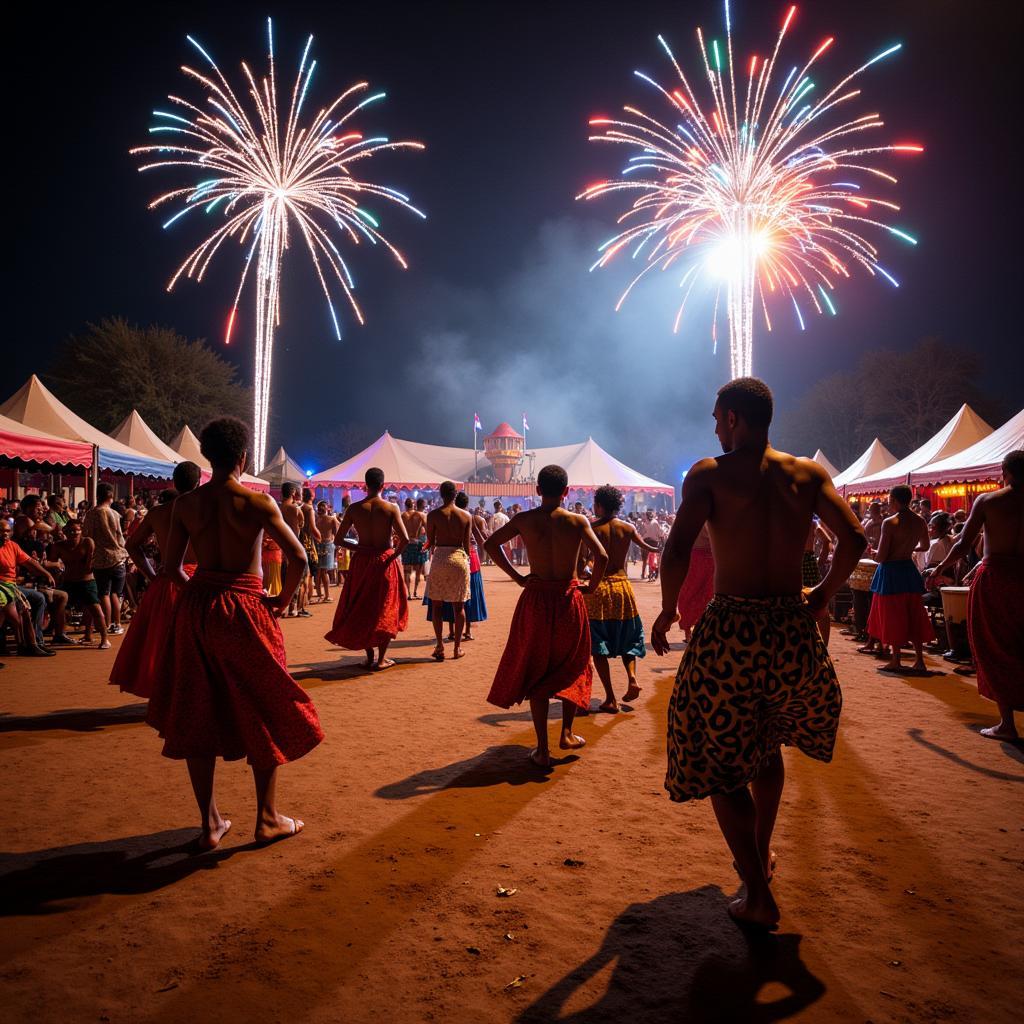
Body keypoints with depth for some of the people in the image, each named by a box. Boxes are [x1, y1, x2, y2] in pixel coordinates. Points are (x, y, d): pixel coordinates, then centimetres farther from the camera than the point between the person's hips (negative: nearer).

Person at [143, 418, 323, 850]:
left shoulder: (186, 503, 0)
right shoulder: (257, 502, -10)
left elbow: (171, 566, 3)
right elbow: (299, 557, -15)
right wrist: (283, 598, 0)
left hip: (196, 608, 4)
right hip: (245, 608, -4)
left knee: (199, 715, 15)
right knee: (264, 714, 11)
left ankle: (210, 823, 24)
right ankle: (268, 818, 20)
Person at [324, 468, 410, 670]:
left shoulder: (354, 508, -3)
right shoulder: (391, 508, -9)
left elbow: (339, 538, -2)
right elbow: (405, 539, -18)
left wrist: (358, 548, 9)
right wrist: (394, 554, -2)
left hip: (361, 562, 2)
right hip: (385, 561, -2)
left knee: (362, 609, 15)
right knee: (386, 609, 10)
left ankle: (369, 657, 19)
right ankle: (381, 659, 11)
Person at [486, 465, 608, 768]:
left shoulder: (525, 520, -3)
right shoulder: (577, 521, -6)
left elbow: (490, 543, 0)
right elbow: (602, 556, -16)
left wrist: (516, 576, 1)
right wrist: (592, 586, 0)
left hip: (535, 599, 0)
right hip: (569, 599, 0)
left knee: (535, 673, 10)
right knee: (572, 667, 22)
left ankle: (542, 749, 12)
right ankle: (567, 732, 20)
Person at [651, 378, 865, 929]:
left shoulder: (710, 473, -7)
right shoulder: (808, 472, 4)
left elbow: (677, 551, -17)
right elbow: (853, 539, -4)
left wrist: (667, 612, -3)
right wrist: (822, 595, 11)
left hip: (730, 630, -4)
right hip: (793, 630, 5)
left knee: (721, 765, 13)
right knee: (767, 745, 29)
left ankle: (758, 894, 15)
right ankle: (761, 852, 44)